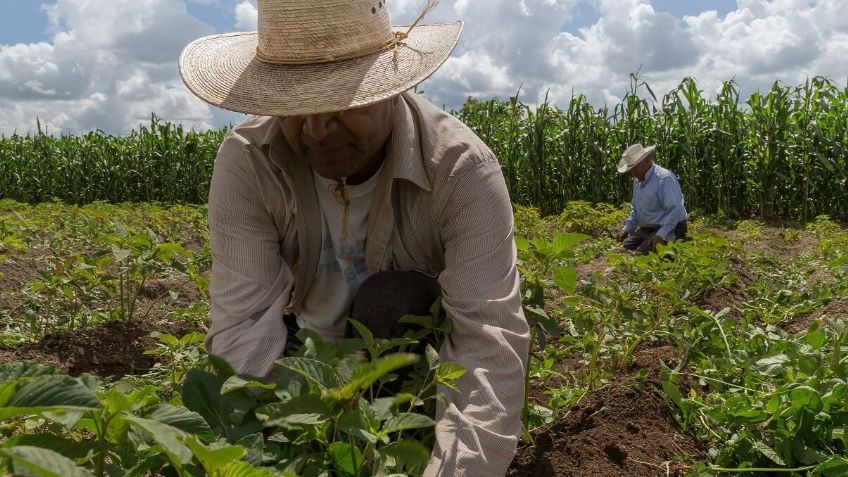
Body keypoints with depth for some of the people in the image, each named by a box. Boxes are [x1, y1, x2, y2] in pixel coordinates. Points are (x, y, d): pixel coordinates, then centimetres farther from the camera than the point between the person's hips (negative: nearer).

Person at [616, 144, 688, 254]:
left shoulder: (665, 178, -18)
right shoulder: (637, 181, 12)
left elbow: (675, 210, -24)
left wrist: (660, 235, -28)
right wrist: (627, 229, 12)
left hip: (667, 230, -8)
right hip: (644, 230, 8)